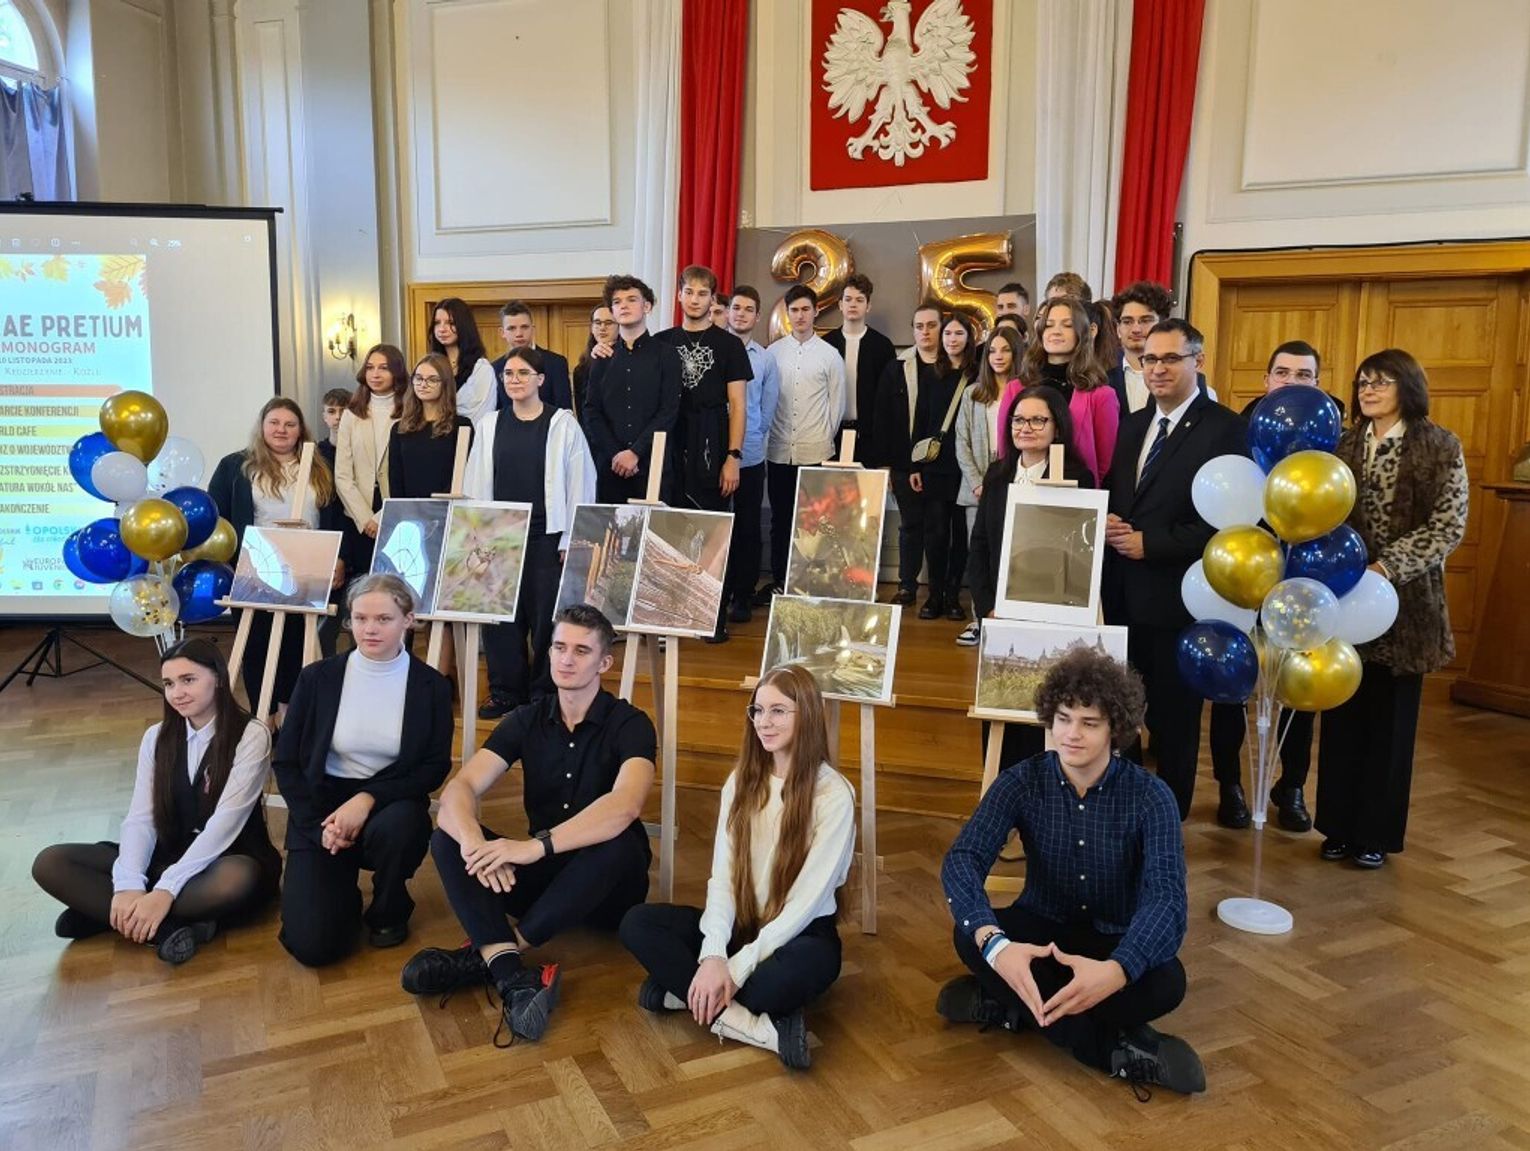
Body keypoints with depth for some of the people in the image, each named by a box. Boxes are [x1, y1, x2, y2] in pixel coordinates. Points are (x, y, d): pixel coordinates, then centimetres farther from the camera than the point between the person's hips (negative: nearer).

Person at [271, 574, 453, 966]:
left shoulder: (432, 685, -6)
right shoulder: (318, 677, -5)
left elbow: (435, 768, -6)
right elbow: (285, 763, 0)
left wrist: (369, 798, -21)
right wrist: (319, 824, -13)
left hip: (392, 803, 0)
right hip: (321, 806, 0)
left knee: (395, 827, -38)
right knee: (312, 945, -17)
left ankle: (389, 912, -3)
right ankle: (343, 893, 21)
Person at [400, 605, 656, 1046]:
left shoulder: (630, 725, -12)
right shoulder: (527, 720, 0)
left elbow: (624, 805, -32)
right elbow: (460, 788, -14)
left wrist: (537, 845, -43)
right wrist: (473, 841, -37)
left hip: (606, 887, -4)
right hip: (543, 877, 4)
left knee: (620, 845, -36)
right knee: (447, 837, -17)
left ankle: (487, 956, -27)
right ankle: (512, 974, -37)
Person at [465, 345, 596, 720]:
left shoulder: (563, 424, -2)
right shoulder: (489, 425, 9)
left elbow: (580, 484, -3)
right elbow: (475, 485, 10)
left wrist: (571, 540, -8)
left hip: (546, 535, -3)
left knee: (546, 614, 1)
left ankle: (544, 693, 15)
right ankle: (505, 691, 19)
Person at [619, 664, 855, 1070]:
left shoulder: (833, 795, -14)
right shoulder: (742, 781, 2)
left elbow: (807, 900, -18)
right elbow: (722, 876, -5)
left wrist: (736, 969, -23)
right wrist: (713, 956, -23)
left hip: (799, 933, -5)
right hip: (740, 923, 6)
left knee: (802, 970, -41)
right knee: (637, 923, -18)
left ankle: (685, 990, -19)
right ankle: (764, 1028, -26)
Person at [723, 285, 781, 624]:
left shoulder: (766, 359, 5)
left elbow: (768, 409, 10)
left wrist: (750, 439, 8)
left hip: (750, 455, 1)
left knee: (747, 527, 6)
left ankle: (743, 596, 15)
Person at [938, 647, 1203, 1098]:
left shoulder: (1151, 797, -17)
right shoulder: (1022, 781, -14)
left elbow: (1167, 897, -30)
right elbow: (962, 860, -27)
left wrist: (1116, 971, -51)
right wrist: (994, 943, -49)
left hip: (1114, 943, -1)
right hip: (1041, 930, 1)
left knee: (1166, 980, -33)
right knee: (970, 936, -31)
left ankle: (1007, 1006, -21)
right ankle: (1116, 1048, -25)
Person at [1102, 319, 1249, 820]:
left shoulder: (1225, 429, -9)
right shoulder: (1133, 425, 14)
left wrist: (1149, 543, -18)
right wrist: (1107, 523, -3)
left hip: (1176, 596, -6)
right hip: (1122, 594, 6)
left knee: (1173, 718, 8)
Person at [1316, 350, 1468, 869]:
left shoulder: (1440, 446, -3)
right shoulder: (1345, 444, 7)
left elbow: (1449, 526, -11)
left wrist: (1385, 567, -21)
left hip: (1404, 601, -3)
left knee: (1390, 719, 8)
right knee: (1342, 715, 9)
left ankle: (1376, 832, 21)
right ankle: (1340, 824, 22)